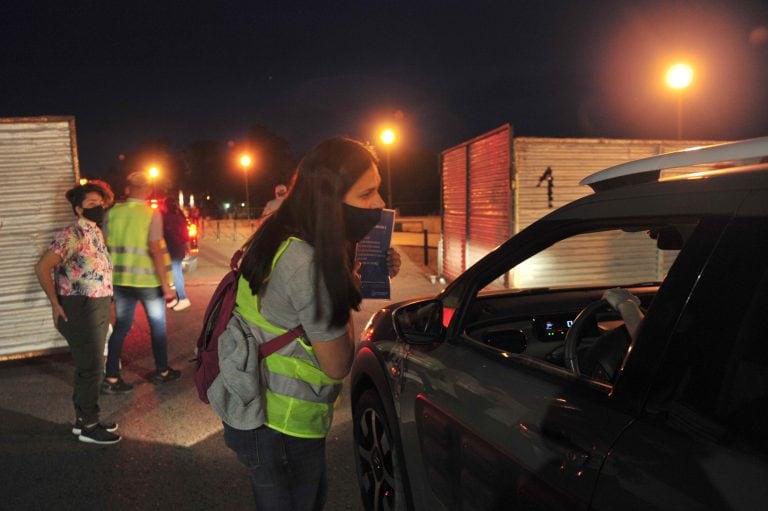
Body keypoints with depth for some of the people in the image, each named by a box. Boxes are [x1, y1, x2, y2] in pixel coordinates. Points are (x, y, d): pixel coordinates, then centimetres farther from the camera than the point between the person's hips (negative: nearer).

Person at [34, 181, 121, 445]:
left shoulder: (96, 232, 12)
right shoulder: (71, 236, -16)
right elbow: (42, 267, -19)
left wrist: (105, 301, 16)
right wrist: (56, 304, -16)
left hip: (99, 307, 9)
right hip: (81, 309, -9)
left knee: (90, 365, 16)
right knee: (91, 367, -2)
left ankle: (83, 418, 29)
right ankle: (89, 426, 11)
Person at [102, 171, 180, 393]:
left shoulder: (113, 212, -1)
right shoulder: (152, 214, -13)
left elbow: (107, 247, 3)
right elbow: (155, 251, -18)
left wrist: (110, 278, 15)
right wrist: (166, 284, -13)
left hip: (120, 280, 4)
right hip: (148, 280, -4)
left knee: (121, 327, 12)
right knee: (158, 326, 14)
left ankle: (111, 379, 12)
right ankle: (162, 371, 26)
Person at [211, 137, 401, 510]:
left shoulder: (285, 239, -2)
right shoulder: (307, 264, -28)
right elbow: (338, 365, -19)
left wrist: (363, 275, -5)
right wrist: (350, 288, -8)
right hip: (280, 428, -8)